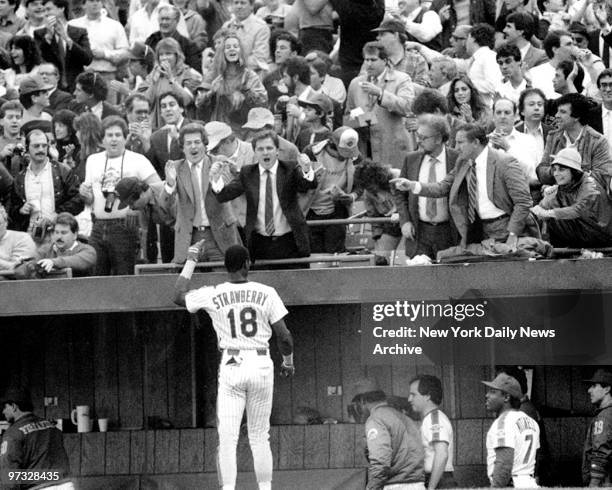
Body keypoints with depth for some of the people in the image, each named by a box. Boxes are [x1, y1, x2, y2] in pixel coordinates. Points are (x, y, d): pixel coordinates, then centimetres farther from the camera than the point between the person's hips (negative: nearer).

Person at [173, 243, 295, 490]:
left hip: (231, 368, -1)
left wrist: (191, 261, 21)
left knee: (227, 437, -2)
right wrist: (288, 362, 16)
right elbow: (284, 336, -3)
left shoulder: (212, 295, -4)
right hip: (261, 367, 1)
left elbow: (179, 296, 14)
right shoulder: (266, 293, -4)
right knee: (259, 437, 12)